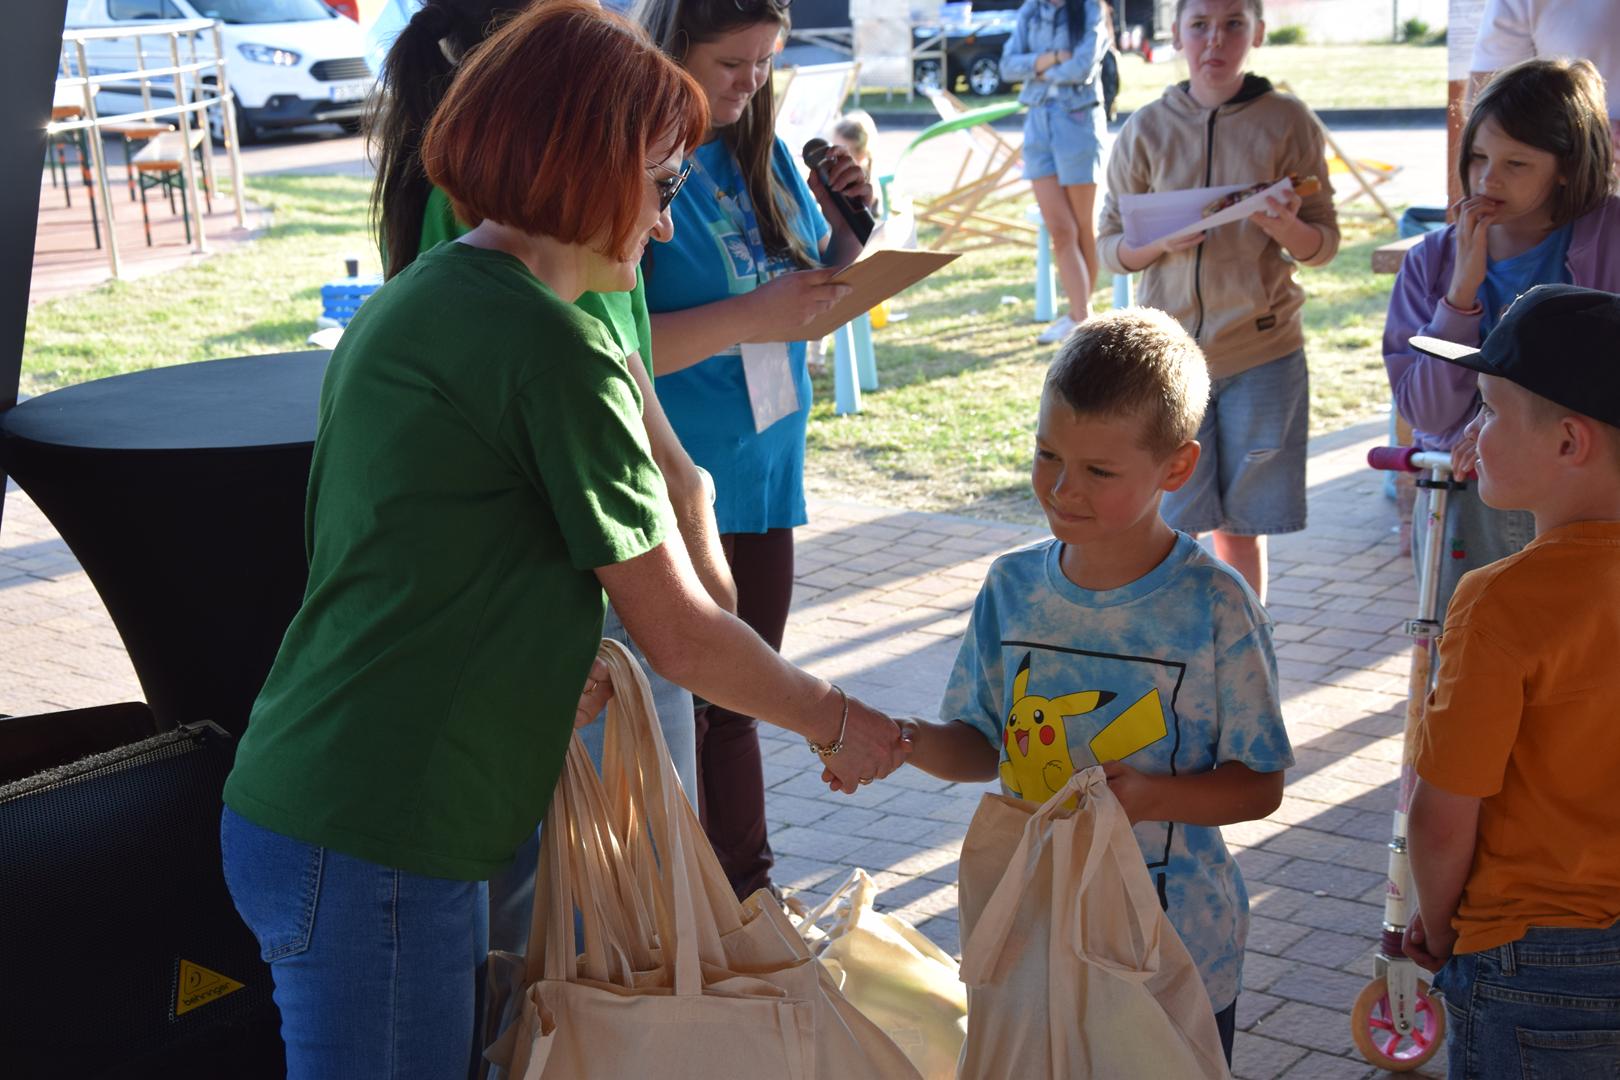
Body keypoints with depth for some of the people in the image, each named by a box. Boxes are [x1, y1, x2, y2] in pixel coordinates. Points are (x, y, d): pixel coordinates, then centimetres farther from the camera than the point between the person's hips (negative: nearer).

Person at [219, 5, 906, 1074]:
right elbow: (681, 635, -10)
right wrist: (841, 725, 5)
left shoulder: (410, 303, 11)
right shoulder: (550, 346, -16)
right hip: (370, 849, -9)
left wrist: (541, 670, 10)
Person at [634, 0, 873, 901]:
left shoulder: (766, 154, 7)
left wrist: (845, 220, -1)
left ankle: (750, 896, 29)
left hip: (764, 472, 7)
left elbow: (823, 288, 18)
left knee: (737, 702, 17)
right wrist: (749, 319, -25)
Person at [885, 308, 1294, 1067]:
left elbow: (1260, 784, -10)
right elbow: (983, 744, 5)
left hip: (1177, 948, -3)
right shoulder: (1014, 586, -3)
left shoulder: (1211, 606, -15)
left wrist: (1149, 795, -26)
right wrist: (907, 742, -14)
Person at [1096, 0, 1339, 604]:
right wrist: (1161, 242, -17)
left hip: (1261, 347, 0)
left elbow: (1324, 246, 3)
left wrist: (1286, 226, -19)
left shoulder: (1287, 122, 0)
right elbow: (1111, 246, 4)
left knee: (1242, 523, 7)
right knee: (1173, 522, 0)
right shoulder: (1147, 130, 1)